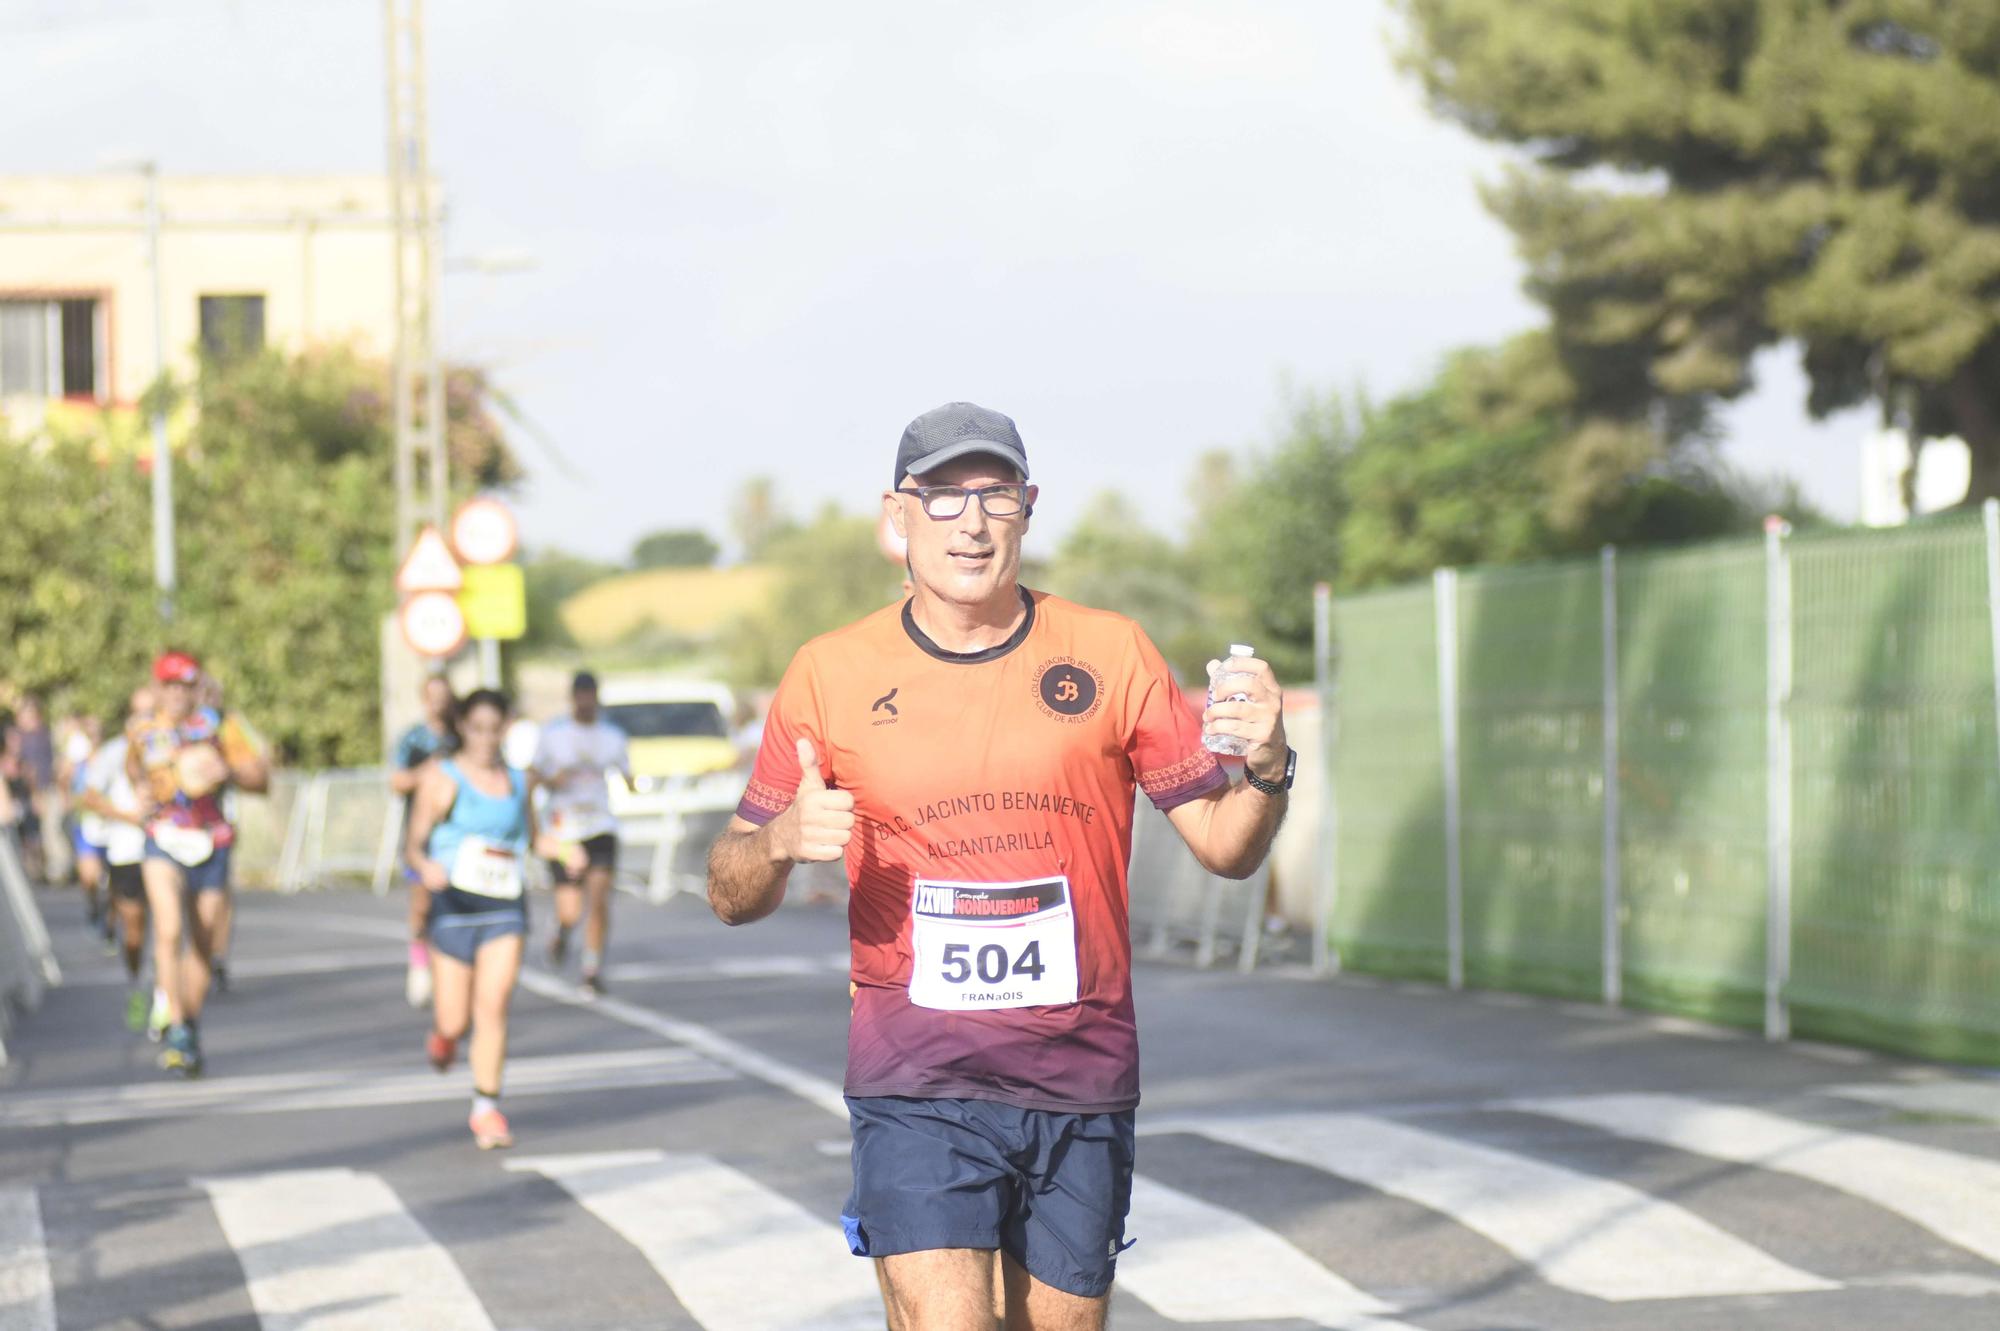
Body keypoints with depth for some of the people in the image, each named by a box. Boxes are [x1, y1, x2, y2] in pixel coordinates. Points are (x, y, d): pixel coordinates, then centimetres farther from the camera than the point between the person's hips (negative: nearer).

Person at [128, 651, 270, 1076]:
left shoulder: (219, 724, 0)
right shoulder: (141, 732, 5)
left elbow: (261, 776, -1)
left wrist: (228, 771, -20)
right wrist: (143, 792, 7)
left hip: (210, 845, 1)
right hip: (164, 845, -1)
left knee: (202, 945, 11)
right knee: (169, 932, -23)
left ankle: (193, 1031, 29)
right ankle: (176, 1031, -24)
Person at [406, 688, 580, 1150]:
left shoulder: (517, 781, 11)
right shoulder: (442, 778, -3)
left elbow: (530, 837, 26)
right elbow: (413, 844, -7)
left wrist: (564, 850, 6)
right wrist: (425, 866, -29)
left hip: (505, 908, 2)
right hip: (455, 907, -2)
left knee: (493, 1007, -12)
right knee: (455, 1022, -1)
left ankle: (487, 1109, -4)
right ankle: (442, 1032, 37)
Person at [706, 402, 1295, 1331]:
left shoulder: (1109, 654, 4)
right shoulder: (831, 673, 3)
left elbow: (1224, 847, 6)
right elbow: (732, 895, 7)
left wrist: (1266, 771, -16)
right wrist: (779, 840, -15)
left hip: (1082, 1081, 2)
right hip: (915, 1083, -2)